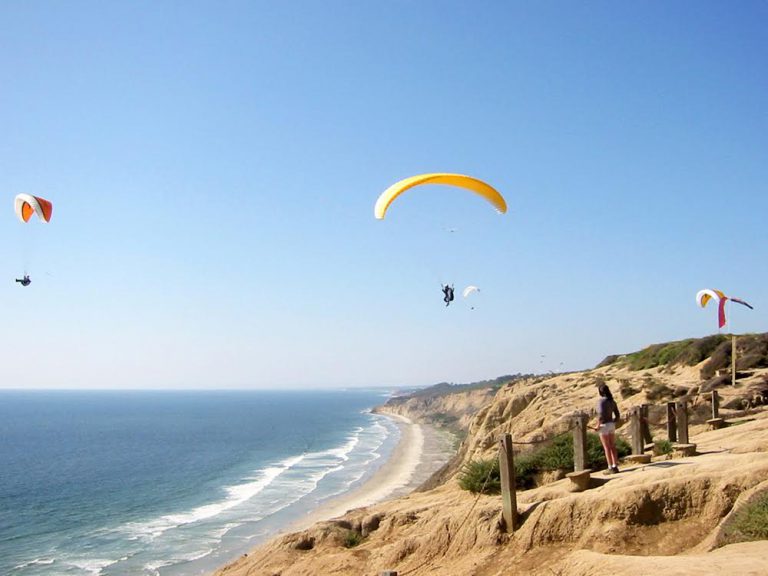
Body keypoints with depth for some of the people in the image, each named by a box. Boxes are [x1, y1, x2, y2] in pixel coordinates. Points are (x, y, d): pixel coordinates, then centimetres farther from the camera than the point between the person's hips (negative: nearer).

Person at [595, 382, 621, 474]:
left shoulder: (601, 401, -16)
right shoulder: (612, 401, 7)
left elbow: (601, 415, -26)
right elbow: (618, 415, 9)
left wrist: (598, 426, -15)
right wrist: (612, 423, 18)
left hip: (604, 426, -7)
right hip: (611, 425, 7)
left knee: (606, 448, -1)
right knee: (612, 447, 12)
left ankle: (611, 468, 1)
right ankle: (615, 466, 14)